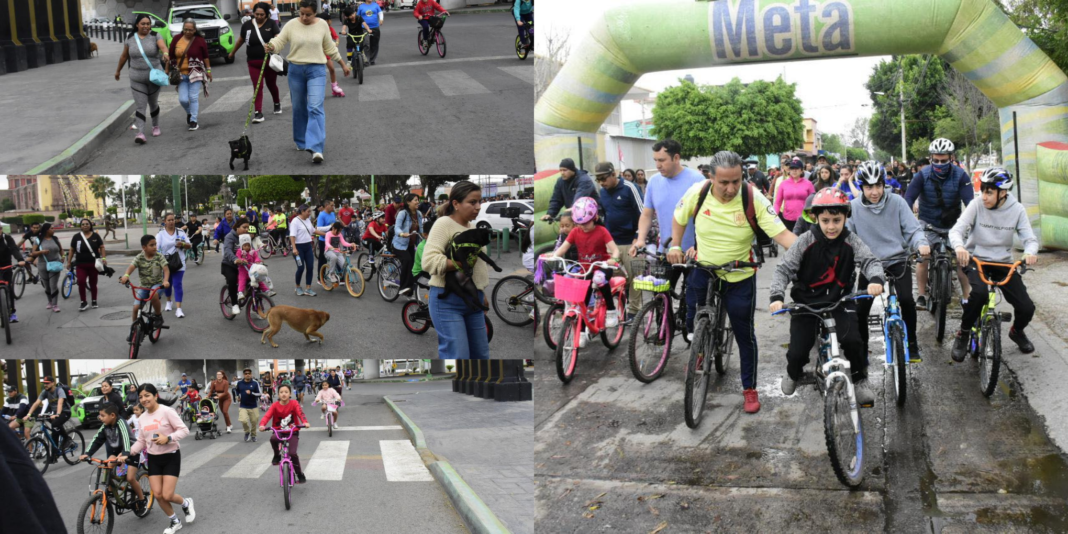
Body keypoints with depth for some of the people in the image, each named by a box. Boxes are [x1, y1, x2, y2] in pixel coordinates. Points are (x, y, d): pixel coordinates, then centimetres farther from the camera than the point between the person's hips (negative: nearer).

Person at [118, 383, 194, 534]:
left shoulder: (166, 411, -15)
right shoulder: (142, 418, 4)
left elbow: (184, 430, -16)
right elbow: (141, 441, 10)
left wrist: (168, 438, -29)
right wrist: (128, 454, -4)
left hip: (171, 457, -6)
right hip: (153, 458, 6)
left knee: (167, 495, -11)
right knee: (158, 495, 1)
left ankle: (186, 503, 23)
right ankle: (175, 522, 22)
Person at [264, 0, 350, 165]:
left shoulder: (322, 25, 0)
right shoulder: (291, 25, -1)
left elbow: (330, 47, 10)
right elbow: (279, 40, -4)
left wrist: (342, 63, 13)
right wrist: (271, 47, -26)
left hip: (317, 70, -2)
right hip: (296, 70, 2)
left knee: (315, 108, -15)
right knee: (298, 108, 12)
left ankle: (316, 148, -23)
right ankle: (301, 142, 28)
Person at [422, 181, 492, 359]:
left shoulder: (474, 228, 15)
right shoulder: (444, 224, -10)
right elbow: (429, 261, -22)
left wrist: (483, 296, 22)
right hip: (448, 300, -8)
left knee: (480, 355, 12)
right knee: (457, 356, -13)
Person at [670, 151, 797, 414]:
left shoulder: (753, 199, -23)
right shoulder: (698, 193, -16)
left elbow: (781, 233, -27)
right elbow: (679, 218, 5)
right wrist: (675, 246, -4)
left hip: (740, 277, -2)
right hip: (701, 271, 2)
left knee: (745, 334, 6)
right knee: (693, 323, 14)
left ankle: (750, 389, 23)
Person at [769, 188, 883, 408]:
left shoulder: (851, 241, -9)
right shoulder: (806, 241, -13)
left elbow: (870, 261, -15)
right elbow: (784, 269, -12)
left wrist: (876, 279, -39)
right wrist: (777, 296, -27)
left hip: (840, 300, 1)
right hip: (807, 301, 0)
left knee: (852, 340, -23)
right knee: (798, 351, -7)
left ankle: (860, 380, 6)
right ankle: (793, 373, 32)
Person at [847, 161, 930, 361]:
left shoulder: (896, 202, -8)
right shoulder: (854, 206, -8)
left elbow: (913, 229, -7)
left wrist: (921, 243, -27)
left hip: (897, 260, -1)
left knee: (906, 299, -22)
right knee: (860, 309, -5)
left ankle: (912, 344, 1)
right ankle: (861, 351, 16)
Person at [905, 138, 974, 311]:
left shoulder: (960, 175, -14)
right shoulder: (922, 175, -15)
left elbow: (970, 201, -18)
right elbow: (908, 199, -20)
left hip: (952, 224, 1)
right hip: (928, 224, -1)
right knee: (922, 258, -11)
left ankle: (967, 298, 6)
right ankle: (921, 296, 4)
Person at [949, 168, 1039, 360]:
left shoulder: (1017, 210, -6)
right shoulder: (976, 206, -11)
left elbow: (1029, 238, -9)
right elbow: (956, 230, -19)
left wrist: (1030, 252, -33)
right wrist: (959, 247, -42)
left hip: (1003, 263, 2)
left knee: (1027, 308, -9)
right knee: (979, 293, -34)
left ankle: (1016, 332, 28)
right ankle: (963, 335, -10)